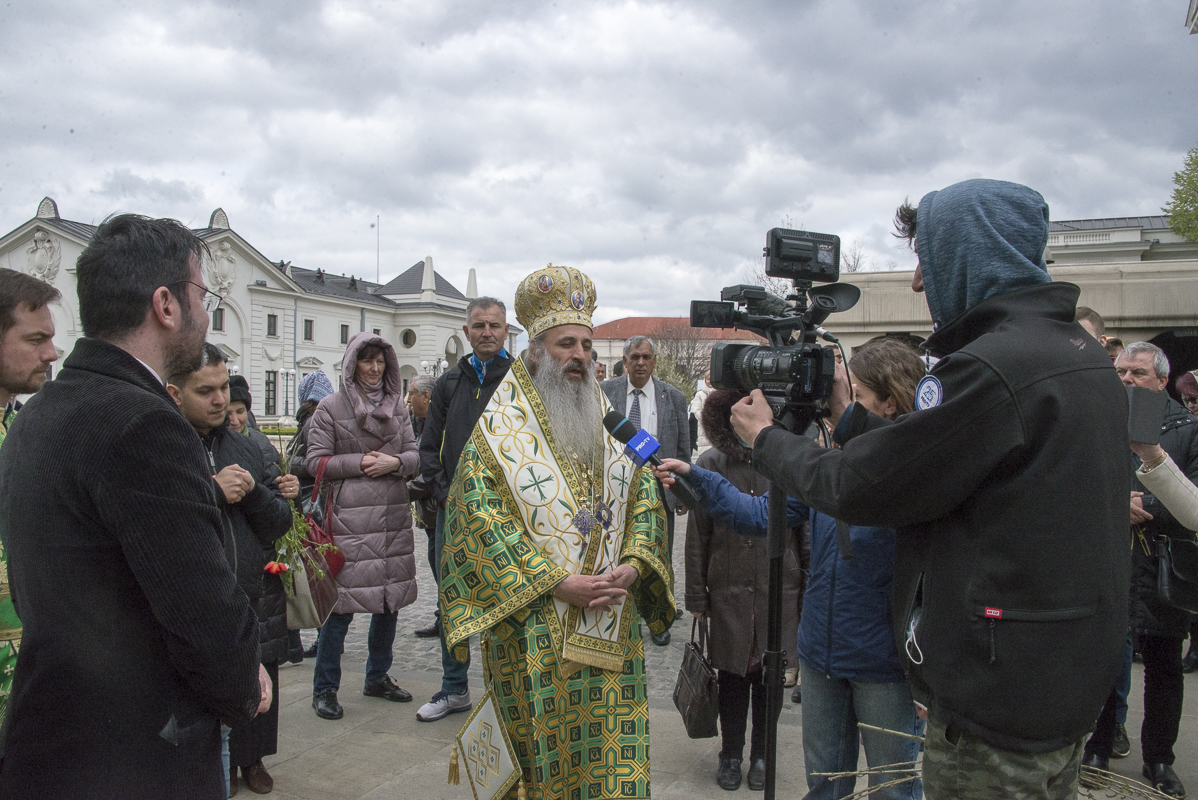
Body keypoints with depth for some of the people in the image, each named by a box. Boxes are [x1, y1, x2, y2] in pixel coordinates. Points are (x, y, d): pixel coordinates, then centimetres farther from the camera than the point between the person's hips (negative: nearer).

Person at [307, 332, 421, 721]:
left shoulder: (398, 406, 12)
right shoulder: (330, 407, -1)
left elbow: (414, 455, 10)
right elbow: (316, 460, -4)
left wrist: (394, 462, -9)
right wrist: (360, 462, -12)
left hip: (393, 517, 5)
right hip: (349, 517, -5)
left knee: (390, 600, 11)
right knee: (341, 604, -5)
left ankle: (377, 677, 29)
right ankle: (324, 689, 11)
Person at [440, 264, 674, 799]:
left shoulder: (610, 425, 12)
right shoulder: (497, 431, -3)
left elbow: (646, 499, 9)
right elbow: (482, 519, -12)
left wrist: (632, 566, -10)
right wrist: (559, 583, -17)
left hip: (612, 629, 4)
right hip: (533, 628, -3)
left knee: (612, 751, 8)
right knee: (541, 750, 6)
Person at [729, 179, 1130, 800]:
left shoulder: (991, 368, -24)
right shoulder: (1082, 356, 8)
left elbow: (856, 489, -18)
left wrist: (767, 439, -2)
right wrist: (849, 416, 15)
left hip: (998, 703, -10)